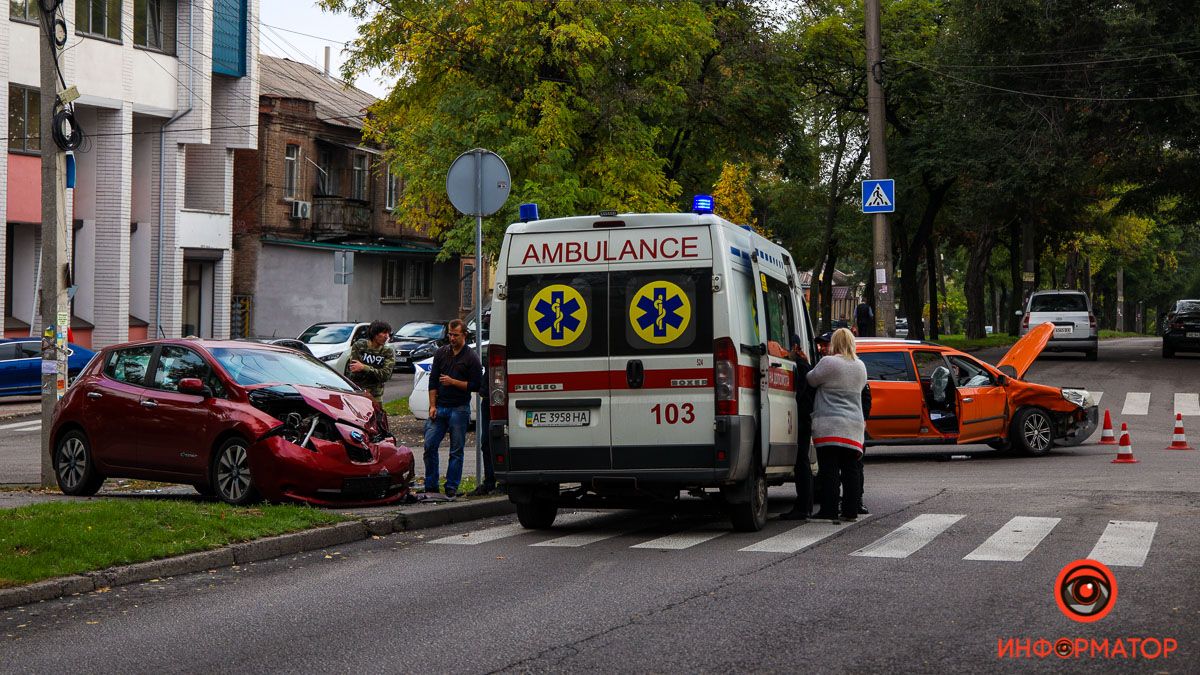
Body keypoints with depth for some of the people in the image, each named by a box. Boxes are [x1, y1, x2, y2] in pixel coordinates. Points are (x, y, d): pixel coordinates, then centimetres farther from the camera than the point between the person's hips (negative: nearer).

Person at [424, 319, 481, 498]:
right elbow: (433, 380, 10)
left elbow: (475, 386, -5)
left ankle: (451, 488, 6)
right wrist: (432, 406, 2)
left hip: (459, 409, -4)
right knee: (430, 445, -3)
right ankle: (430, 486, 5)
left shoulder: (471, 358, -2)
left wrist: (453, 382, -12)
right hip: (439, 407, 4)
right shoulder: (441, 353, 11)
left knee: (456, 450, 0)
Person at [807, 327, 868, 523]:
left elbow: (811, 380, 0)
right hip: (854, 426, 6)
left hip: (829, 425, -6)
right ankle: (851, 510, 9)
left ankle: (829, 510, -6)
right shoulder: (860, 367, 12)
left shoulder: (829, 362, -9)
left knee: (829, 470, -5)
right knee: (850, 470, 9)